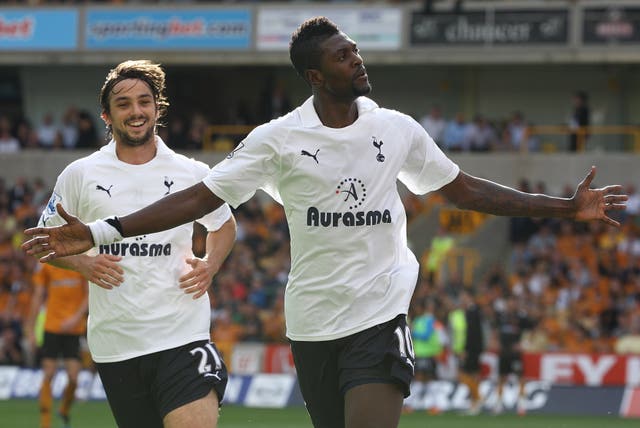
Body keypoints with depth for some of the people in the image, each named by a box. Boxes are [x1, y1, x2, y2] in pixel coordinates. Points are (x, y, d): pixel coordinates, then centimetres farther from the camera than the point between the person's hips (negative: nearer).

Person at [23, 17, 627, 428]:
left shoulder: (397, 130, 3)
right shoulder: (279, 139, -4)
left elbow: (465, 190, 14)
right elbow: (200, 198, -6)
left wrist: (566, 208, 12)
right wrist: (99, 232, -15)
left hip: (380, 316, 0)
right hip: (313, 322, 0)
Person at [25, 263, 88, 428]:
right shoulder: (45, 264, 3)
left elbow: (90, 293, -1)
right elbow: (38, 296, 7)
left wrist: (77, 317, -15)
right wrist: (30, 329, 5)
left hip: (74, 327, -1)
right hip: (52, 326, 1)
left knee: (73, 377, -6)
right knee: (48, 375, -6)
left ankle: (65, 410, 22)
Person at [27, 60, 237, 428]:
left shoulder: (192, 173, 6)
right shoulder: (79, 175, 5)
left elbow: (224, 224, 24)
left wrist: (210, 265, 4)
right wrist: (83, 263, -6)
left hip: (183, 334, -1)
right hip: (114, 340, 1)